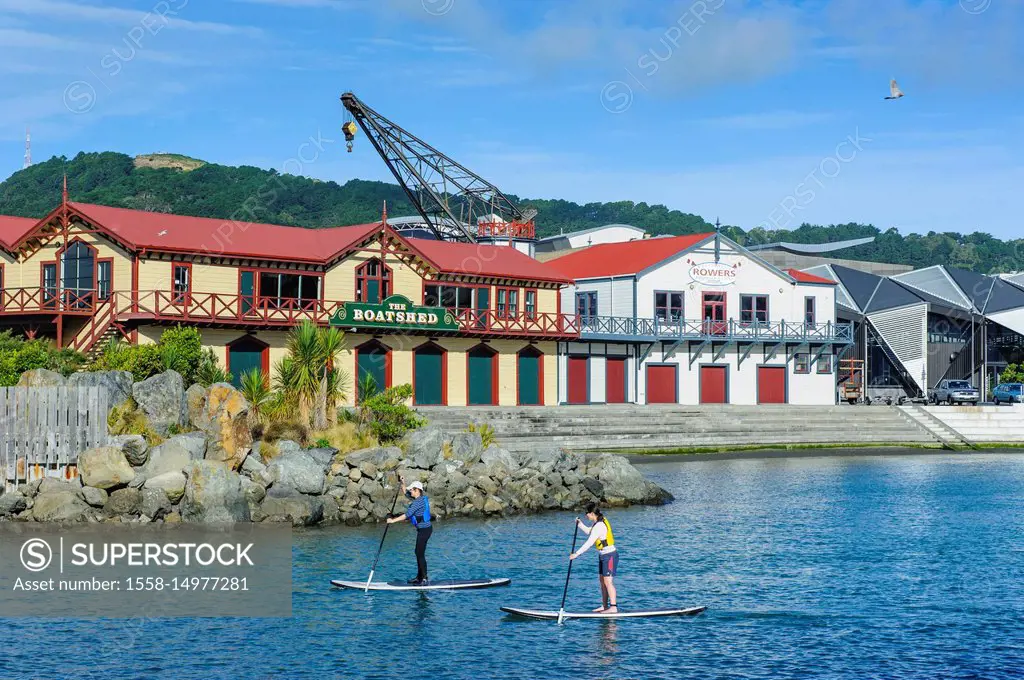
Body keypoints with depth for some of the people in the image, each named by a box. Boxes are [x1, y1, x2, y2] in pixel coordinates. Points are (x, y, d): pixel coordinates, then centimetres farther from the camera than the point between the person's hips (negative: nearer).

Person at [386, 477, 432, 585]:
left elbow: (407, 514, -24)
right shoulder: (421, 498, 10)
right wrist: (403, 483, 14)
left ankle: (424, 579, -2)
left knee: (420, 554, -6)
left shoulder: (419, 501, -20)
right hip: (424, 529, 10)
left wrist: (393, 520, -21)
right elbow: (406, 494, 26)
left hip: (424, 530, -10)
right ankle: (419, 577, 22)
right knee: (418, 553, 15)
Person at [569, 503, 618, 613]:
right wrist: (580, 524, 11)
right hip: (604, 555, 10)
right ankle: (604, 606, 17)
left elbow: (589, 543, -26)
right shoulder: (599, 522, 8)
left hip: (609, 555, -10)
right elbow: (589, 531, 26)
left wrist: (576, 554, -23)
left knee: (608, 581, -10)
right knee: (602, 580, 12)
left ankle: (613, 607, -10)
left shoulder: (599, 526, -23)